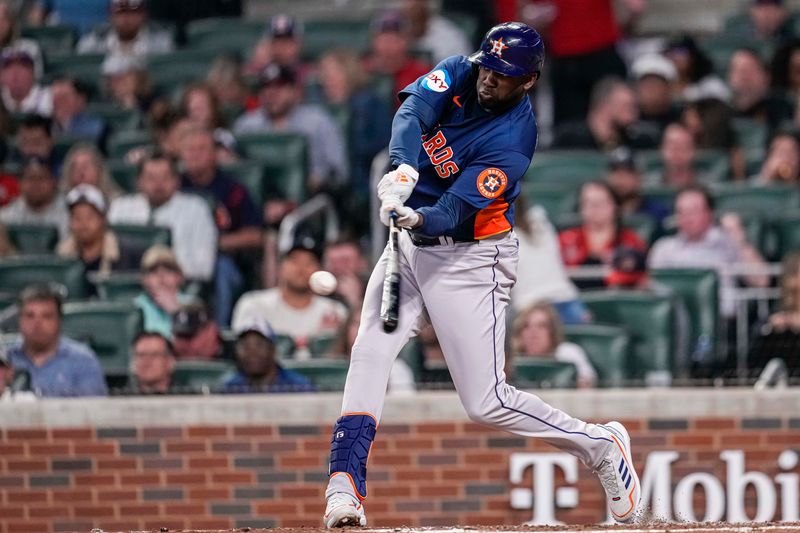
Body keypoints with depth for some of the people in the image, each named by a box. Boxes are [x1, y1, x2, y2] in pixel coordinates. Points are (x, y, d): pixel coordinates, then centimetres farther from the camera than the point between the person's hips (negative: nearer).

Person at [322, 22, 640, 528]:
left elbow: (455, 212, -26)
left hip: (469, 258, -6)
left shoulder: (514, 140, -21)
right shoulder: (461, 74, -4)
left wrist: (420, 219, -48)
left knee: (486, 402, -7)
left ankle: (600, 445, 13)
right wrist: (403, 169, -41)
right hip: (413, 242, 6)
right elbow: (413, 110, -23)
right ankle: (345, 485, -14)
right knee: (370, 354, -13)